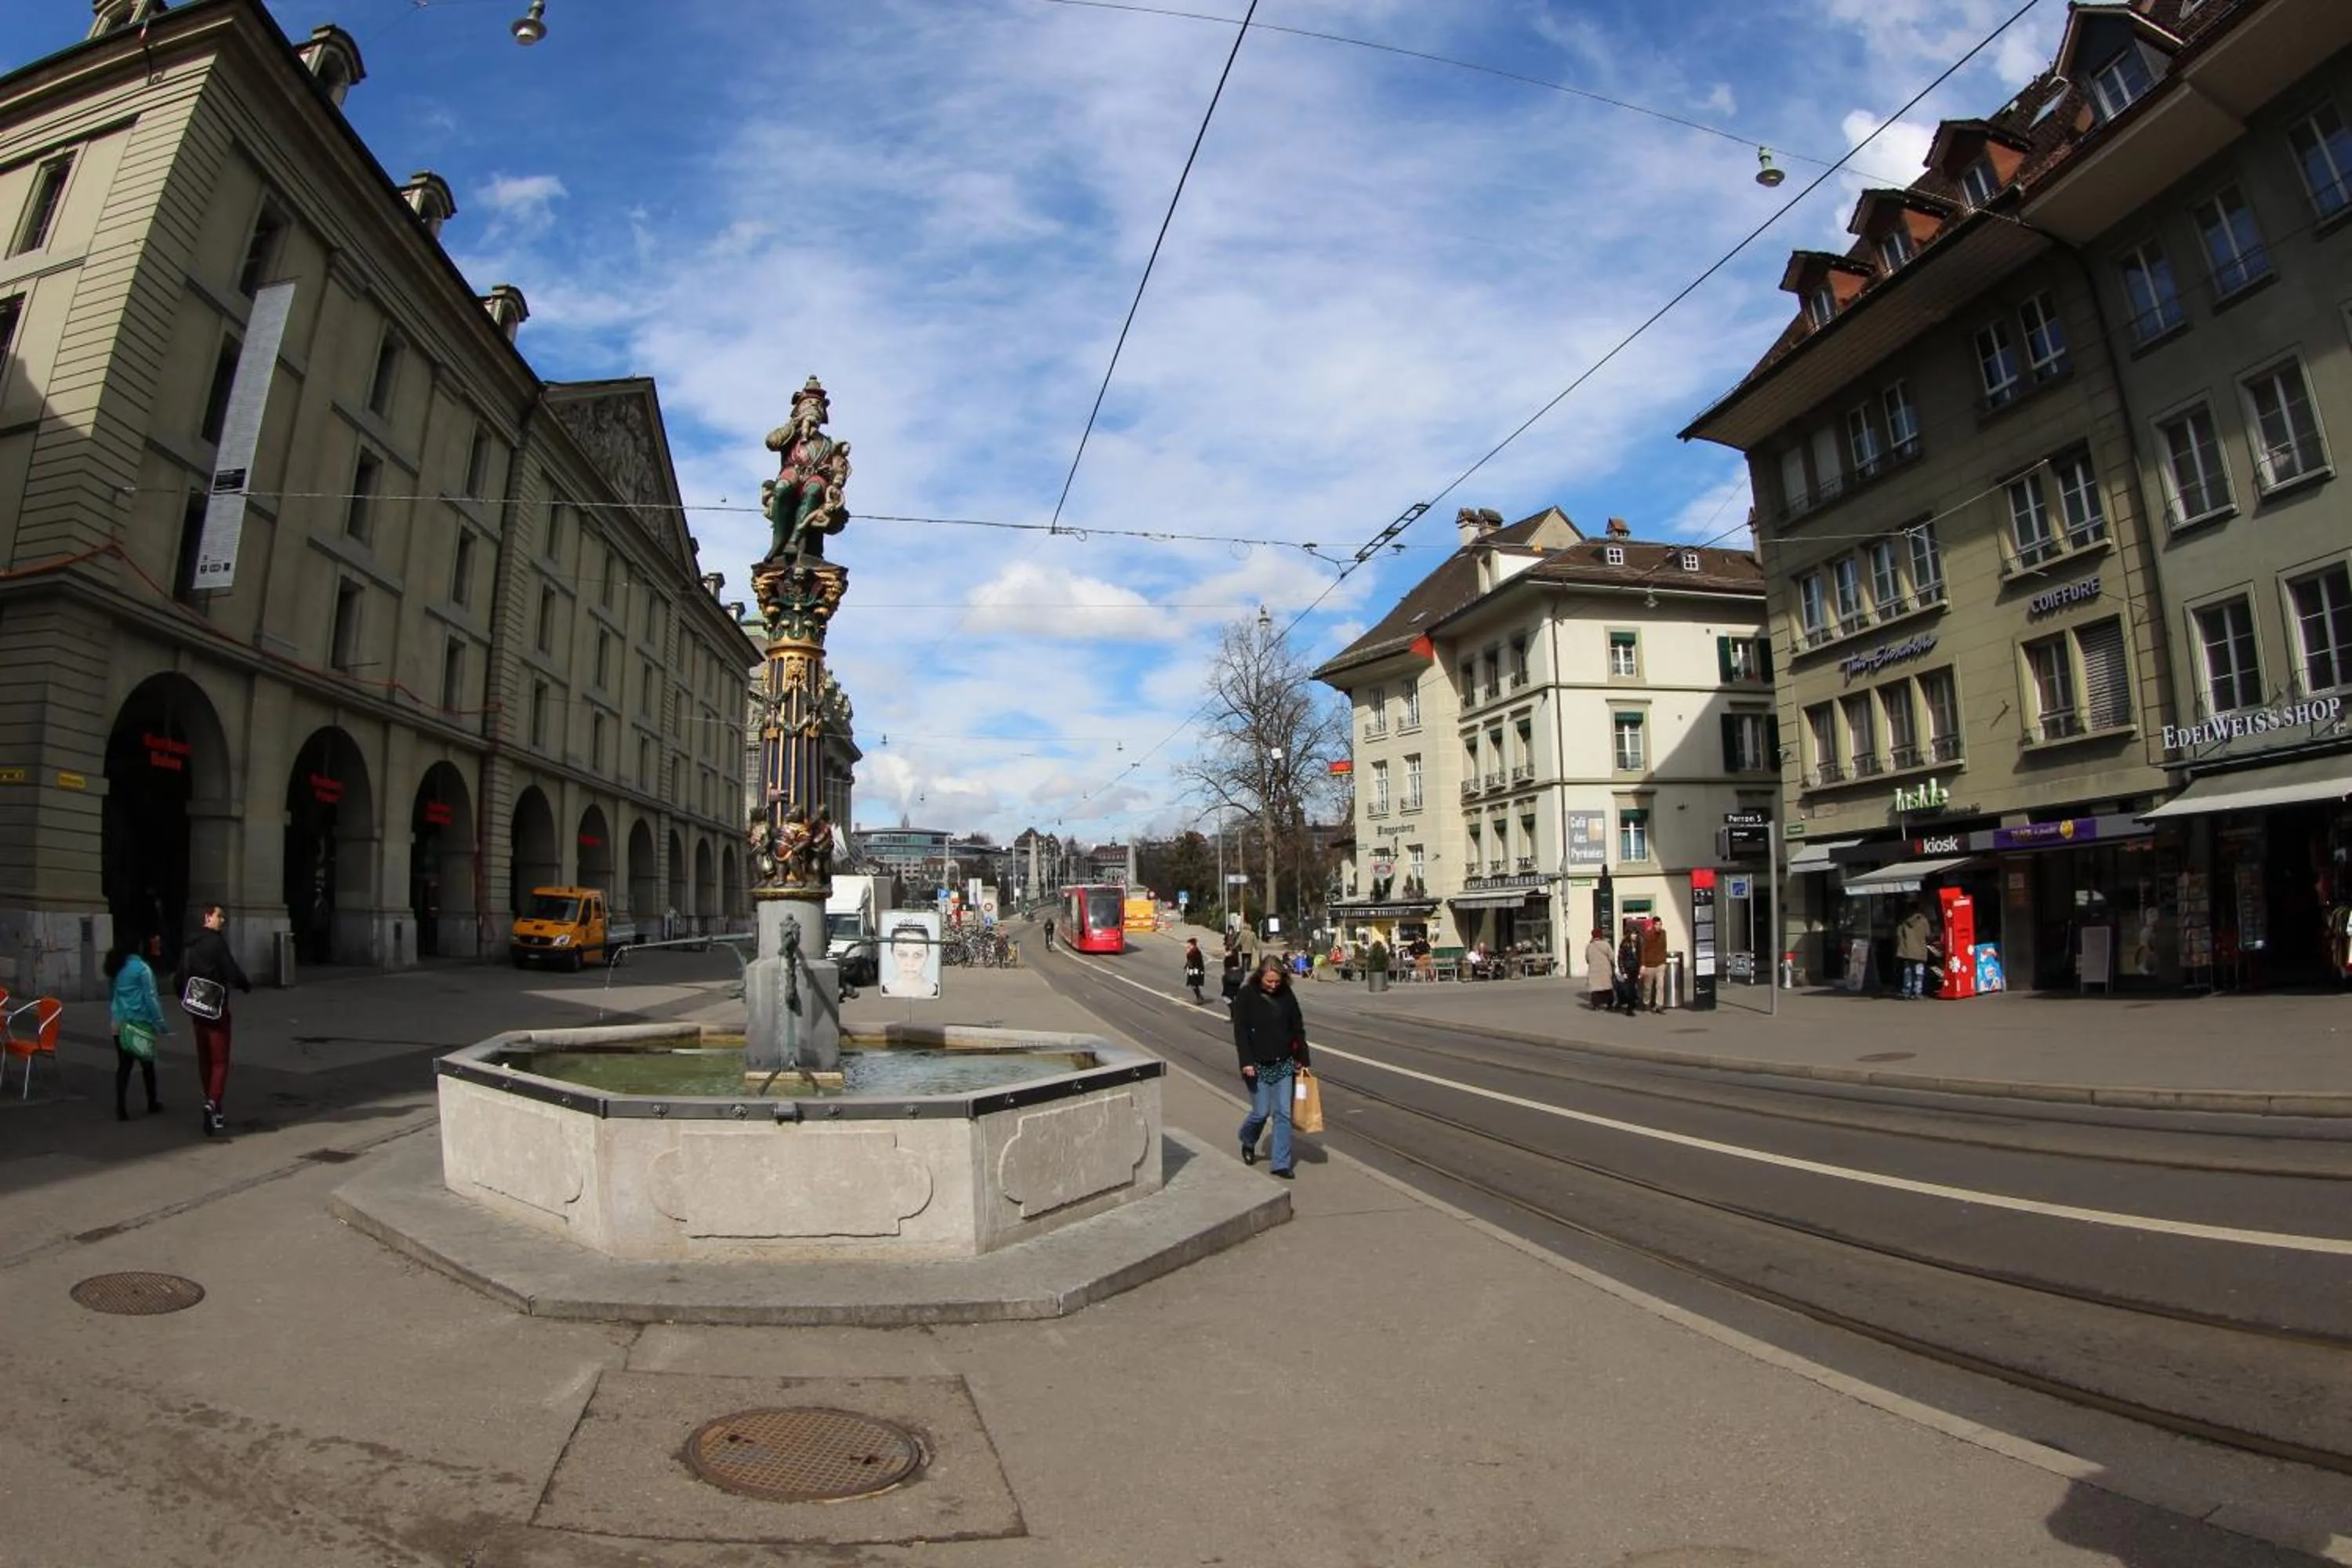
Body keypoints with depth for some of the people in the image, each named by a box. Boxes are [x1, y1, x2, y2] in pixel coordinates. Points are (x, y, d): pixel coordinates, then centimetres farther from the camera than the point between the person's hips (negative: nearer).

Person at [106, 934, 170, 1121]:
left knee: (123, 1065, 5)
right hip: (139, 1023, -6)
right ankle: (152, 1103, 23)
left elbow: (111, 995, 13)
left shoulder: (117, 967, 8)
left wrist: (112, 1014, 19)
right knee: (147, 1063, 10)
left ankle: (120, 1108, -1)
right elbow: (150, 999, -13)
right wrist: (161, 1023, -8)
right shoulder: (143, 968, -13)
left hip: (119, 1023, 6)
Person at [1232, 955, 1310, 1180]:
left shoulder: (1287, 995, 1)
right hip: (1258, 1065, -3)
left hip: (1283, 1064, 3)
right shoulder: (1246, 996, -8)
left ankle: (1281, 1164, 10)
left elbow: (1298, 1028, 7)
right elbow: (1241, 1032, -10)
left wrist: (1302, 1059, 6)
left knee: (1283, 1114, 2)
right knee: (1261, 1112, 1)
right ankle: (1248, 1141, 33)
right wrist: (1247, 1062, -17)